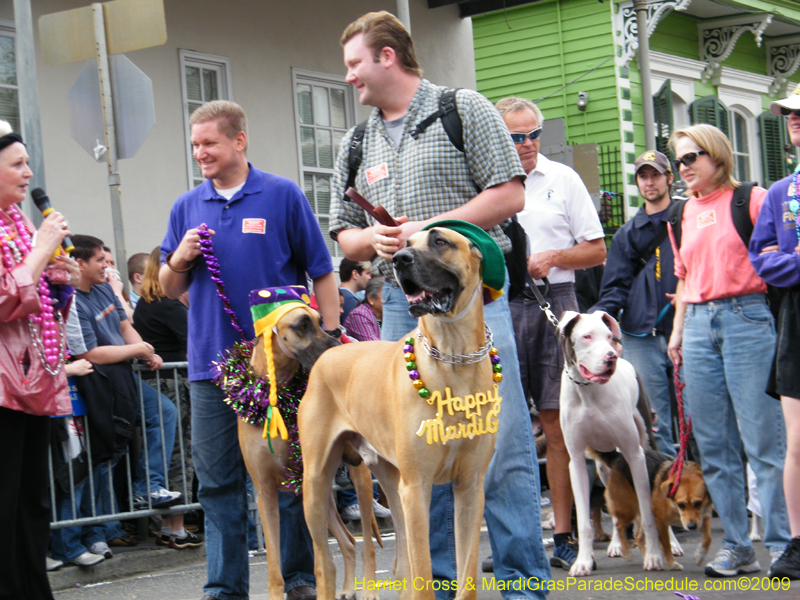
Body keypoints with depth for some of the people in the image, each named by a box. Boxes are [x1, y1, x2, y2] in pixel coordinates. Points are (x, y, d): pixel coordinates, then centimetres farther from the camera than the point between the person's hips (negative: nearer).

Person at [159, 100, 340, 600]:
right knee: (218, 482, 5)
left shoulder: (283, 196, -1)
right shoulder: (187, 208, 11)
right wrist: (179, 261, -5)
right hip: (212, 364, 4)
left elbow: (322, 273, 1)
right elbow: (170, 290, 16)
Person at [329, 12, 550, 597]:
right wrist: (372, 240, -3)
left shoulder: (464, 109, 2)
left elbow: (510, 194, -5)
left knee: (502, 442, -8)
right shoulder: (356, 144, 18)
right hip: (401, 305, 5)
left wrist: (431, 228, -12)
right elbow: (344, 232, 20)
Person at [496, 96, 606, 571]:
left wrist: (555, 257, -7)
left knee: (559, 423, -1)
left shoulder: (563, 179, 9)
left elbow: (597, 250, 10)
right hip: (497, 308, 0)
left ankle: (564, 536, 4)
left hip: (554, 303, 0)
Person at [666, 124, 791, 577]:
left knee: (763, 439, -7)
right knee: (713, 445, 5)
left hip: (746, 318, -6)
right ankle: (737, 547, 12)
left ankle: (782, 544, 0)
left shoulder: (751, 199, 0)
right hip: (699, 325, 6)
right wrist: (678, 331, 18)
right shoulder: (686, 212, 17)